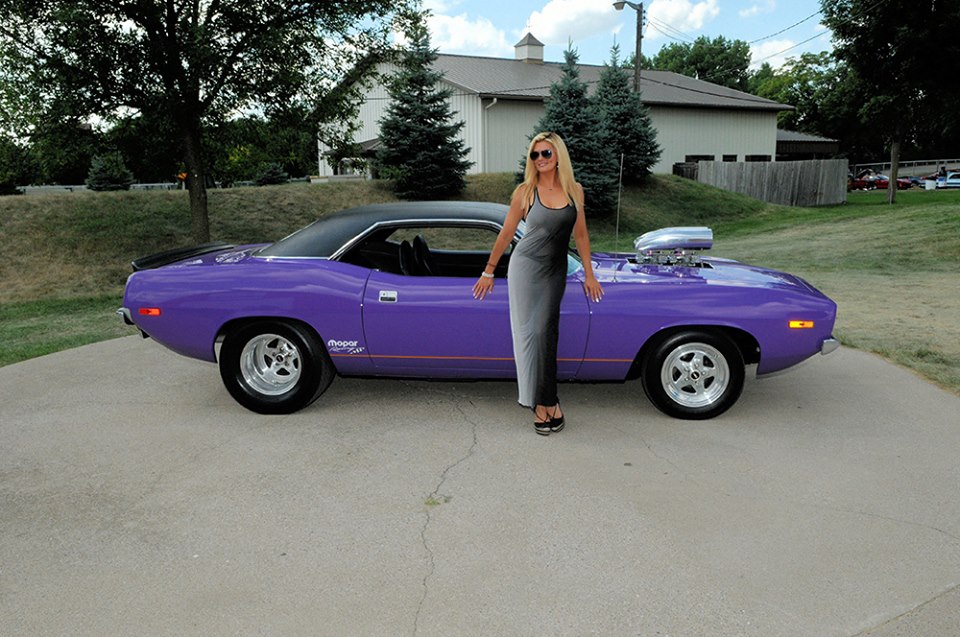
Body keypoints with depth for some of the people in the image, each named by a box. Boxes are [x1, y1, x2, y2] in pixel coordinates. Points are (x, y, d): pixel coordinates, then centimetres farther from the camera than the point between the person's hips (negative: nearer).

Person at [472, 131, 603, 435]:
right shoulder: (525, 191, -5)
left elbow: (580, 234, 9)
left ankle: (545, 401, 11)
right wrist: (488, 271, 3)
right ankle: (545, 402, 5)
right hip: (525, 266, -2)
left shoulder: (574, 190, 3)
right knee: (531, 332, -3)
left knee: (547, 333, 1)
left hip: (555, 271, 2)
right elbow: (506, 233, 1)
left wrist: (589, 274, 8)